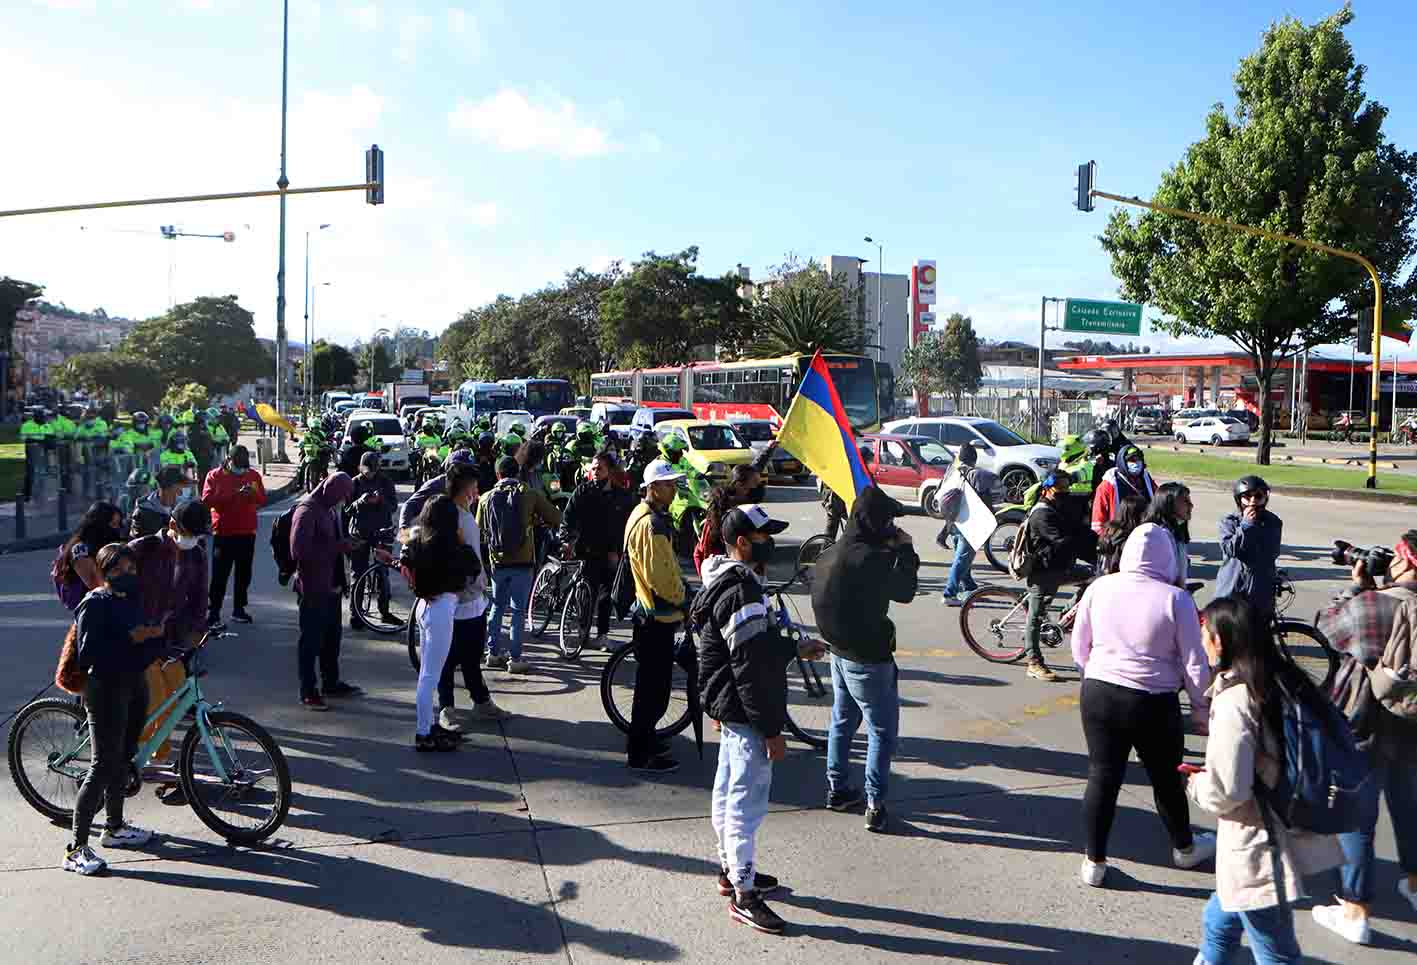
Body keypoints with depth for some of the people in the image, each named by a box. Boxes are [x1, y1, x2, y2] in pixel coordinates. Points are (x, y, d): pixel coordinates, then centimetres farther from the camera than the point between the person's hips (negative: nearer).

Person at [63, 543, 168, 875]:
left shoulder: (131, 598, 9)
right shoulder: (95, 604, -13)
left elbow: (147, 647, 14)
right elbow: (88, 654, -22)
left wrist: (155, 633, -6)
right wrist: (130, 639, -26)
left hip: (134, 685, 8)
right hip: (106, 689, -8)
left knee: (123, 758, 18)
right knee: (103, 766, -9)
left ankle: (114, 827, 33)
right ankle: (76, 848, -4)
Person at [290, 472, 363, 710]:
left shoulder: (329, 509, 13)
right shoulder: (307, 511, -16)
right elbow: (299, 550, -25)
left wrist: (344, 544, 5)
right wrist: (337, 547, -23)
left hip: (331, 585, 9)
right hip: (313, 587, -9)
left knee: (332, 635, 19)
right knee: (311, 639, 0)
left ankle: (331, 683, 33)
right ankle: (308, 693, 9)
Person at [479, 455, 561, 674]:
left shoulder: (486, 498, 2)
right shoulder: (530, 495, -6)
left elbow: (480, 529, 11)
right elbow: (556, 518, -5)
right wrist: (536, 520, 13)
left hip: (498, 561, 3)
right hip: (522, 561, -3)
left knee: (497, 607, 18)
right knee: (518, 611, 3)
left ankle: (493, 653, 20)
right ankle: (515, 659, 3)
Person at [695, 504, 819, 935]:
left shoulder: (726, 582, 9)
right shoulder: (741, 593, -25)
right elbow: (751, 669, -25)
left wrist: (795, 648, 20)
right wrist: (772, 730, -20)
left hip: (731, 709, 11)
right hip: (745, 713, -11)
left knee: (728, 792, 21)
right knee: (747, 801, -1)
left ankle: (730, 869, 36)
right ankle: (743, 894, 10)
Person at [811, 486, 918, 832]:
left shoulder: (830, 553, 3)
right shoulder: (870, 559, -24)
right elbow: (905, 591, -13)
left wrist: (893, 549, 4)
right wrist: (905, 549, -3)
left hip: (839, 651, 9)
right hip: (868, 659, -9)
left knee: (843, 721, 22)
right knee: (882, 730, 3)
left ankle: (837, 789, 32)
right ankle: (875, 804, 4)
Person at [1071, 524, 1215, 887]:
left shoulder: (1099, 588, -4)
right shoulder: (1175, 599, -12)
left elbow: (1079, 647, 5)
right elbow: (1194, 664, -8)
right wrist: (1200, 707, 7)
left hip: (1098, 694, 2)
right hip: (1153, 704, -2)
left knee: (1102, 777, 11)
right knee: (1166, 778, 18)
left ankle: (1094, 861, 19)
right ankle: (1185, 847, 41)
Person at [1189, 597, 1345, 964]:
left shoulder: (1233, 701, -22)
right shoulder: (1286, 680, 2)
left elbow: (1225, 792, -24)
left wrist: (1194, 783, -3)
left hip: (1257, 853, -8)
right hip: (1292, 835, 8)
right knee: (1218, 922, 26)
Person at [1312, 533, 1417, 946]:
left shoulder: (1369, 605, -23)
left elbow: (1328, 626, -6)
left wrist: (1357, 585, 2)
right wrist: (1371, 588, 4)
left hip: (1366, 727, -6)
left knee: (1355, 818, 6)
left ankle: (1355, 913, 14)